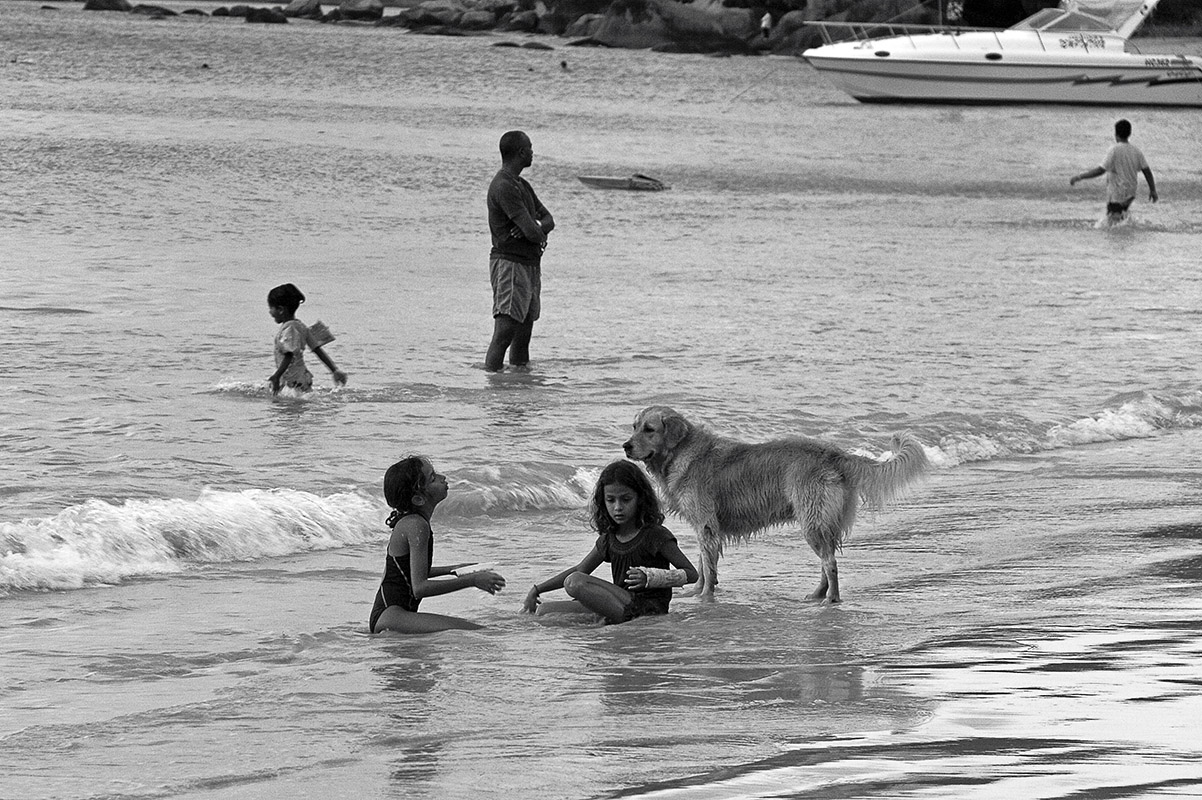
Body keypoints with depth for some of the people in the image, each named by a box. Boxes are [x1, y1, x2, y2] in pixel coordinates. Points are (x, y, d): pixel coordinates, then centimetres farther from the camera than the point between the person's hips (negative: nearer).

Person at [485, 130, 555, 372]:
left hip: (530, 265, 10)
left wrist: (538, 229, -8)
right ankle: (491, 371, -19)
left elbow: (548, 220, 15)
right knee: (506, 329, -16)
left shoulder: (522, 185, 17)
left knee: (525, 327, 11)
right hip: (510, 263, -9)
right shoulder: (504, 187, -15)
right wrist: (540, 236, 4)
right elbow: (531, 231, -20)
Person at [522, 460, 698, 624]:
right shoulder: (609, 539, 16)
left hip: (647, 610, -8)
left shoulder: (656, 535, -6)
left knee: (575, 583, -26)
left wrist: (649, 577, -24)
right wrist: (537, 590, 20)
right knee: (545, 611, -1)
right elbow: (580, 570, 27)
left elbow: (691, 574, -10)